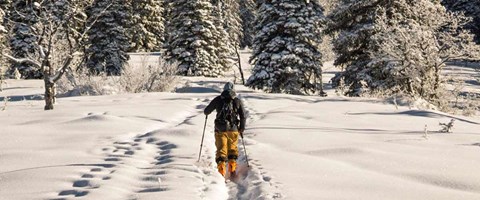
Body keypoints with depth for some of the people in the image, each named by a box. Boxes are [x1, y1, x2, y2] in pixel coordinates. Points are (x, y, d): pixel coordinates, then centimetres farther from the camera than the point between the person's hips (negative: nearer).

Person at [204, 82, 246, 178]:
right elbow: (243, 116, 2)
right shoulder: (238, 101, 4)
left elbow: (206, 111, 9)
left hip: (220, 129, -1)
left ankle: (221, 170, -8)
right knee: (232, 148, 18)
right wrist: (242, 129, 13)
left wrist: (207, 112, 33)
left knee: (221, 149, 4)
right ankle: (232, 168, 10)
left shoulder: (218, 99, 2)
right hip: (233, 129, 1)